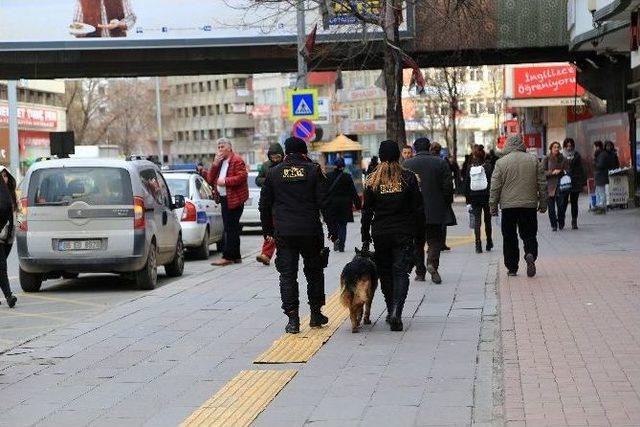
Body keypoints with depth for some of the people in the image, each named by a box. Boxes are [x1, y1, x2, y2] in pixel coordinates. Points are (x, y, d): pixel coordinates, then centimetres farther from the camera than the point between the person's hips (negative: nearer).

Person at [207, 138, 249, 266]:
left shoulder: (237, 161, -9)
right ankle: (236, 256, 17)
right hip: (224, 199, 9)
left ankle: (227, 257, -10)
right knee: (230, 228, 12)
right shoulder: (219, 162, 18)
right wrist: (214, 165, 0)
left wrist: (225, 181, -18)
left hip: (234, 199, -9)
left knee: (231, 228, -9)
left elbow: (242, 177, -20)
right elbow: (210, 179, 14)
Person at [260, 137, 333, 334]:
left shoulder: (273, 173, 4)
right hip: (310, 232, 0)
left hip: (283, 233, 0)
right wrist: (332, 228, 2)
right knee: (314, 272, 15)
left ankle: (293, 319, -3)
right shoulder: (314, 170, -1)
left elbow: (265, 204, 8)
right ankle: (316, 314, 21)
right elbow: (324, 202, -4)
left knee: (287, 275, 3)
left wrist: (267, 230, 17)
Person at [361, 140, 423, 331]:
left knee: (385, 272, 15)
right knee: (400, 272, -2)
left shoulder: (372, 180, -1)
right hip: (404, 233, -1)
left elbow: (366, 211, 1)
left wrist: (365, 238, 7)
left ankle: (391, 311, 21)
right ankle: (396, 312, -19)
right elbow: (418, 208, -2)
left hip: (380, 233, 1)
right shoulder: (408, 177, -3)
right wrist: (418, 232, 6)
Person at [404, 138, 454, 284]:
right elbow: (448, 186, -3)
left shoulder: (407, 165, -3)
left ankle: (420, 272, 13)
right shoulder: (441, 163, -2)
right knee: (435, 239, 6)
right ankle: (432, 263, -19)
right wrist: (447, 204, 8)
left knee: (418, 242, 11)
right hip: (436, 211, -1)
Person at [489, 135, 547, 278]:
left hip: (508, 206, -1)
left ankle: (512, 268, 9)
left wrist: (493, 206, 5)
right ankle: (530, 254, -19)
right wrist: (543, 204, 15)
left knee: (509, 237, 8)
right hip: (529, 205, 1)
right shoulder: (533, 160, 3)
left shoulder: (501, 162, -3)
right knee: (529, 234, 9)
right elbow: (542, 184, 7)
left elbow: (495, 188, -3)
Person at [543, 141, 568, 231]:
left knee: (561, 205, -5)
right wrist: (552, 172, -15)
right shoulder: (547, 159, 1)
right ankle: (554, 225, 8)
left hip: (560, 184, 2)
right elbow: (543, 172, -3)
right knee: (551, 206, -1)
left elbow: (566, 170, 14)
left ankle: (561, 224, 11)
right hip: (550, 185, -1)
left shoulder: (562, 159, 9)